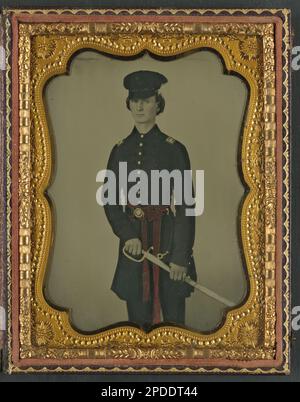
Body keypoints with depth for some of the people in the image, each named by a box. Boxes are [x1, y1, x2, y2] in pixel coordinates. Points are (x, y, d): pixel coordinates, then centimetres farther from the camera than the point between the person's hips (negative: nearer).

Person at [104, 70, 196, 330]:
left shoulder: (174, 149, -3)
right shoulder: (120, 151, 8)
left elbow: (185, 205, -6)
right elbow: (111, 201, 6)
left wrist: (180, 257, -11)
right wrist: (128, 236, -12)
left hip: (168, 241, -3)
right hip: (134, 243, 3)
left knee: (173, 320, 1)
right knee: (138, 321, 7)